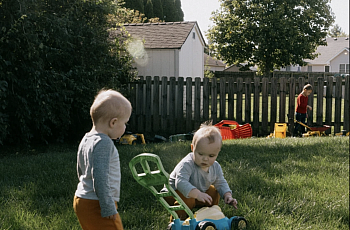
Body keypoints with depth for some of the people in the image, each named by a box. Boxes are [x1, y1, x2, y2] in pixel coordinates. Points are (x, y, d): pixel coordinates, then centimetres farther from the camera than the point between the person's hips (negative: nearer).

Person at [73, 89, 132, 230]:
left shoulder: (86, 140, 12)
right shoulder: (104, 143, -19)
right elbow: (100, 176, -25)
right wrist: (108, 208, -22)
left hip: (81, 199, 10)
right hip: (96, 204, -10)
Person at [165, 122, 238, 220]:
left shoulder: (215, 167, -9)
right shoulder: (186, 164, -34)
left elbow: (220, 183, 3)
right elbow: (181, 182, -46)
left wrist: (227, 195, -16)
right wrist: (197, 194, -57)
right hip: (174, 192, -7)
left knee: (214, 193, 4)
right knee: (188, 200, -34)